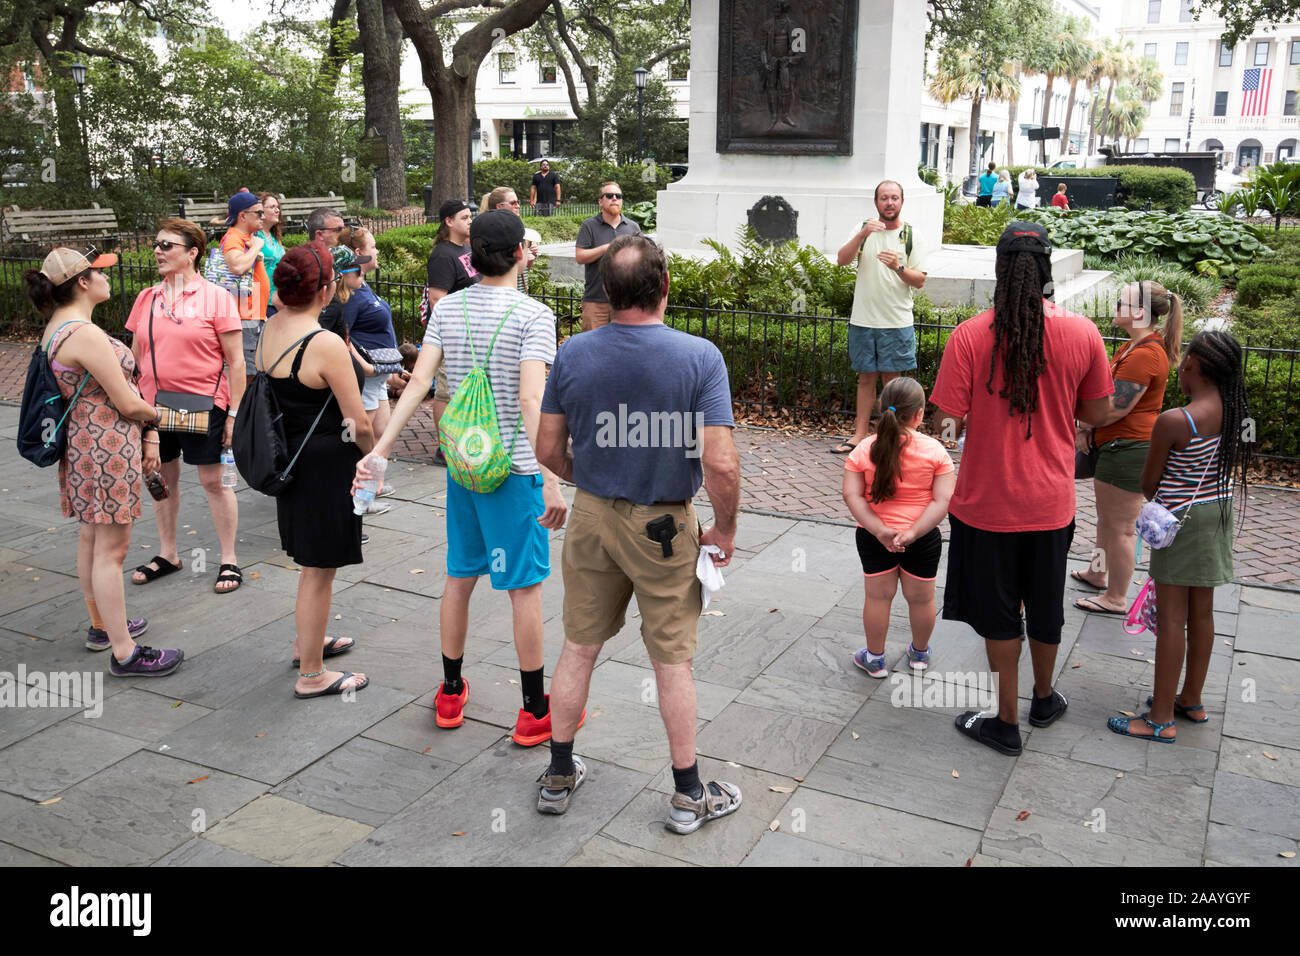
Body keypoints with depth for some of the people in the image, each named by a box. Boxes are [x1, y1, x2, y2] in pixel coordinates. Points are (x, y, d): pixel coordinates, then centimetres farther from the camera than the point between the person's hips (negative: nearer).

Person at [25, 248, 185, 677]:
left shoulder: (56, 327, 9)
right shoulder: (86, 334, -23)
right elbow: (128, 404, -21)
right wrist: (155, 415, 1)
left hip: (82, 442, 10)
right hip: (107, 447, -10)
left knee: (91, 538, 21)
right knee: (111, 549, -4)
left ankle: (102, 624, 37)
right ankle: (124, 652, 3)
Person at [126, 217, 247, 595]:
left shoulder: (215, 297, -6)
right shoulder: (146, 299, 7)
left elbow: (235, 361, -6)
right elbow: (135, 356, 15)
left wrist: (234, 414, -10)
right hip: (154, 405, 5)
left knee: (213, 480, 2)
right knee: (161, 476, 13)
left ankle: (229, 560, 15)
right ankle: (167, 554, 30)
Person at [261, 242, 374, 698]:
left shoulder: (270, 329, 1)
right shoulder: (326, 344, -23)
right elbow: (359, 424, -18)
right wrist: (371, 455, 0)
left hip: (289, 457, 9)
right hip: (327, 466, -9)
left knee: (312, 562, 26)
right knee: (319, 570, 4)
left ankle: (308, 641, 44)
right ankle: (310, 674, 17)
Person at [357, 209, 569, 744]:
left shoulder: (447, 308, 3)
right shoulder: (533, 314, -13)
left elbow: (419, 382, -4)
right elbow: (531, 401, -23)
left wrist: (382, 447, -3)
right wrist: (551, 480, -24)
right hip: (513, 469, -5)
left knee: (459, 577, 17)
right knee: (524, 587, 4)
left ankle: (450, 693, 31)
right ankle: (535, 711, 14)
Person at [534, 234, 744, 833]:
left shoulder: (573, 354, -8)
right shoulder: (699, 357, -18)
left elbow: (548, 450, -1)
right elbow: (720, 465, -22)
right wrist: (725, 530, -6)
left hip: (591, 516, 3)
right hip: (664, 527, -3)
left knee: (578, 649, 17)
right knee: (673, 660, 10)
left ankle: (558, 777, 31)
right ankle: (688, 794, 25)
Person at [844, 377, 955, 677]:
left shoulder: (864, 450, -7)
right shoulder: (935, 451, -10)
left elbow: (852, 495, -12)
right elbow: (943, 500, -16)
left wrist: (879, 530, -16)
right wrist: (912, 532, -18)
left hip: (874, 537, 1)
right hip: (923, 538, 0)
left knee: (878, 596, 13)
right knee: (921, 597, 18)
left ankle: (875, 658, 26)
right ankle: (919, 653, 39)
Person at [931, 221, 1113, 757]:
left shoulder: (969, 337, -16)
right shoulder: (1083, 333, -8)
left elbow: (948, 423, -15)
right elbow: (1097, 413, 2)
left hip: (986, 502, -2)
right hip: (1050, 501, 3)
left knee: (998, 613, 13)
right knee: (1045, 606, 23)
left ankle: (1007, 722, 24)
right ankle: (1044, 698, 43)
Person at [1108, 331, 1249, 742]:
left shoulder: (1173, 421, -24)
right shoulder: (1237, 413, -2)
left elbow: (1148, 483, -12)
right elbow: (1238, 463, 14)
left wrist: (1154, 504, 9)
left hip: (1181, 518, -7)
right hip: (1219, 511, 7)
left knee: (1171, 616, -1)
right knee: (1202, 610, 17)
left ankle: (1162, 718, 6)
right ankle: (1192, 700, 31)